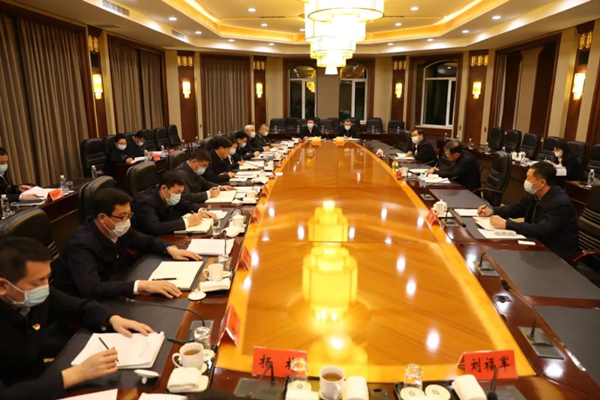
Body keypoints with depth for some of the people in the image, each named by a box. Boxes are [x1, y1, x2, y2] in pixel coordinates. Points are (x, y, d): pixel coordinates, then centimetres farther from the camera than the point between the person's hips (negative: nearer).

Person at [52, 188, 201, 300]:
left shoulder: (118, 231, -6)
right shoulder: (82, 246, -27)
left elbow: (148, 241, 12)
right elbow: (91, 289, -40)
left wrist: (171, 249, -8)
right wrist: (142, 285, -46)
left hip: (110, 297, 7)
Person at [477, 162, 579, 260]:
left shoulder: (560, 203, -26)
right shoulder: (536, 194, -2)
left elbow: (541, 230, -35)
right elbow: (517, 208, 12)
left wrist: (506, 224, -38)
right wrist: (492, 211, -5)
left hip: (555, 253, -7)